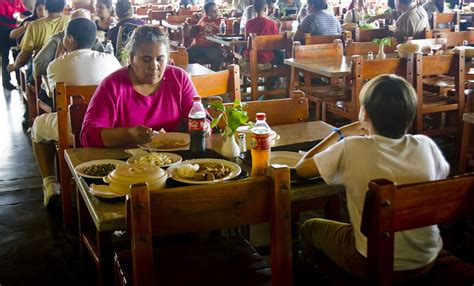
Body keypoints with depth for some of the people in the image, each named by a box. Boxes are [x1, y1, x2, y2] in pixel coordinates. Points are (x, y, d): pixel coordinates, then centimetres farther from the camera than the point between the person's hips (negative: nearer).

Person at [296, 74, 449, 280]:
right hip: (427, 261, 4)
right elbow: (444, 173, 14)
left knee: (310, 227, 23)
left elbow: (301, 168, -6)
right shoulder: (426, 145, -10)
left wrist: (340, 133, 3)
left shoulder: (351, 149, -21)